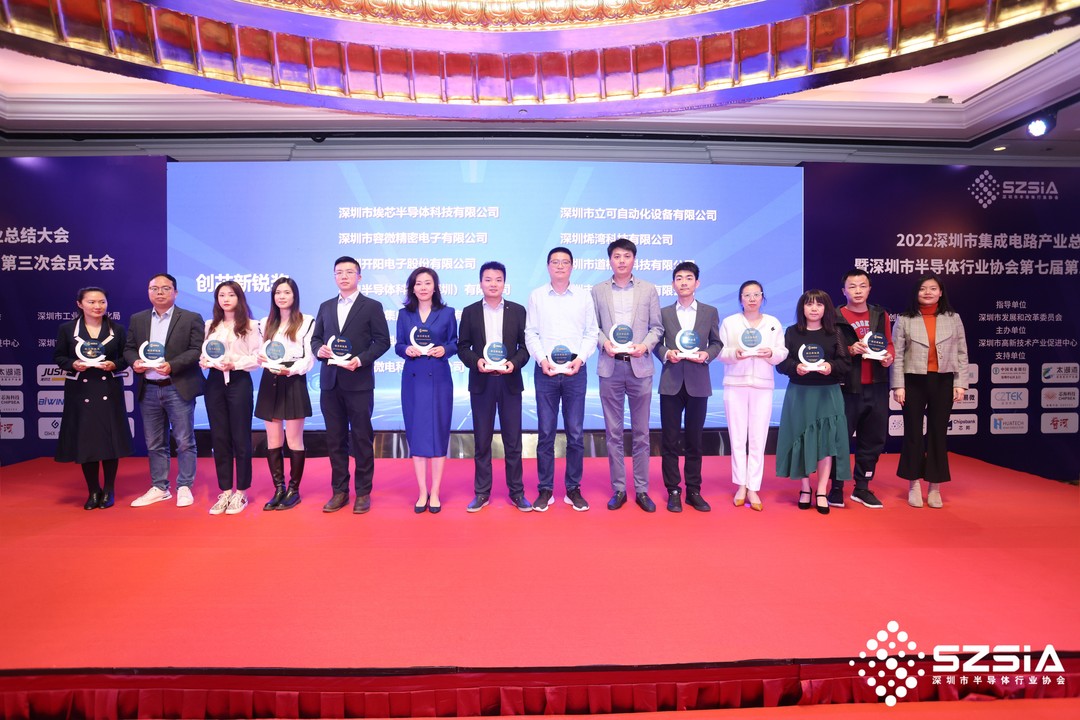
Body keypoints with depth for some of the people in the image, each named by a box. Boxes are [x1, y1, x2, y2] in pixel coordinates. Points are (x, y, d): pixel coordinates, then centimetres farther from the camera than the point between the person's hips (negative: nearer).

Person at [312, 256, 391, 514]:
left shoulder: (372, 306, 1)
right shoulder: (325, 307, 15)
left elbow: (382, 341, -5)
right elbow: (315, 338, 15)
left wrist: (361, 360, -18)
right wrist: (319, 350, -7)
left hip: (359, 382, -4)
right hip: (330, 383, 5)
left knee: (362, 438, 3)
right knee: (335, 439, 9)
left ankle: (363, 493, 12)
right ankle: (339, 491, 20)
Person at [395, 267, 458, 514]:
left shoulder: (447, 313, 4)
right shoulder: (404, 314, 9)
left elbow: (454, 344, 4)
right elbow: (398, 345, 7)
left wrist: (444, 350, -16)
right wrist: (406, 350, -14)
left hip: (439, 379, -2)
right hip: (413, 379, 2)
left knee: (438, 433, 1)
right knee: (416, 433, 3)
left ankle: (435, 493, 10)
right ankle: (422, 493, 13)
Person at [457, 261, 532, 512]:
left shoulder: (517, 310, 5)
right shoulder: (470, 312, 6)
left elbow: (525, 345, 3)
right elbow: (462, 346, 4)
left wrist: (514, 363, -14)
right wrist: (476, 361, -14)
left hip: (510, 381, 0)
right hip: (481, 382, 0)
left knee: (513, 440, 5)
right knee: (481, 440, 7)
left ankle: (516, 491, 16)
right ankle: (482, 492, 16)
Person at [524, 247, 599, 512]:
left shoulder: (584, 296, 8)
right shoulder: (536, 296, 7)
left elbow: (591, 333, 6)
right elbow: (530, 333, 4)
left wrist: (580, 359, -8)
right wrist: (542, 359, -9)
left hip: (575, 369, 0)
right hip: (546, 368, 0)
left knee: (575, 433, 3)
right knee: (545, 432, 3)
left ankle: (573, 489, 14)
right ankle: (545, 490, 12)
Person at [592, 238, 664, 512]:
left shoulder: (649, 290, 6)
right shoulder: (598, 291, 7)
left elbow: (657, 327, 5)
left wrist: (645, 345, -12)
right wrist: (604, 342, -12)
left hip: (639, 367, 0)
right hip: (610, 368, 0)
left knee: (641, 433, 5)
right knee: (614, 433, 6)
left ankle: (641, 490, 15)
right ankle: (618, 490, 15)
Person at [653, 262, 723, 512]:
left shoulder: (710, 312, 8)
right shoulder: (663, 313, 7)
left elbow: (717, 342, 10)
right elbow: (656, 342, 6)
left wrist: (707, 354, -10)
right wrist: (666, 353, -14)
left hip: (698, 383, 0)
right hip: (671, 382, 0)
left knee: (694, 439, 7)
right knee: (670, 439, 3)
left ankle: (694, 491, 17)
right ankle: (673, 491, 12)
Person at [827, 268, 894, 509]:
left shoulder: (880, 315, 12)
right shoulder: (835, 317, -2)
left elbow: (889, 344, 16)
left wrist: (889, 356, -5)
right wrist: (850, 350, -19)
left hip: (876, 387, 5)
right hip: (847, 388, -5)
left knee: (873, 439, 10)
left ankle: (862, 488, 23)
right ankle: (836, 488, 10)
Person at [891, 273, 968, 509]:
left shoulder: (953, 318, 6)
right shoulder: (905, 320, 0)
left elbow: (961, 353, 6)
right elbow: (897, 355, -3)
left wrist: (960, 383, 0)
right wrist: (898, 385, -8)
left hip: (943, 382, 2)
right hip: (913, 381, -1)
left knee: (938, 433, 7)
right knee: (913, 433, 4)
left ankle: (934, 488, 17)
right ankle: (914, 486, 15)